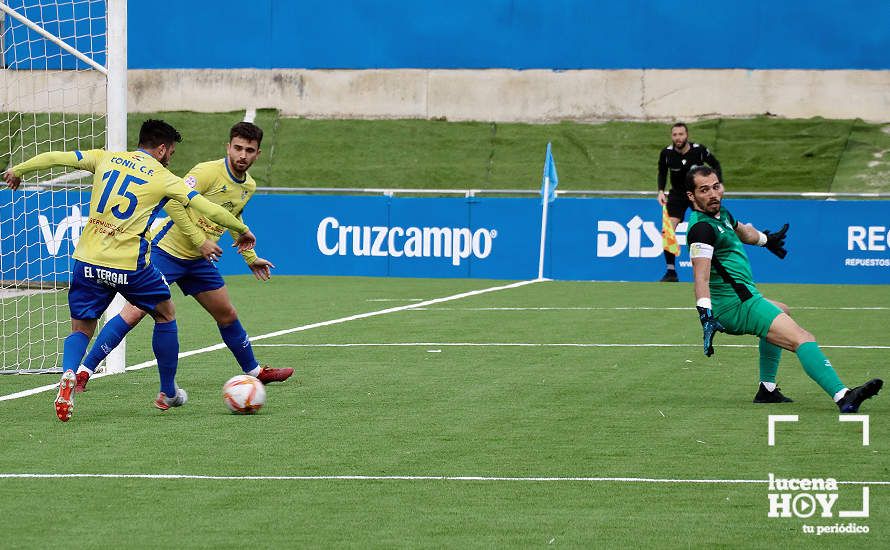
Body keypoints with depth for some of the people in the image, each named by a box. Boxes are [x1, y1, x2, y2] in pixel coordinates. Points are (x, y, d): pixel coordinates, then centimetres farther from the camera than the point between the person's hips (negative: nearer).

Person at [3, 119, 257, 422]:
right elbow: (208, 209, 0)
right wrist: (242, 230, 16)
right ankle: (168, 393, 29)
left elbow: (56, 157, 9)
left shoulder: (106, 158, 9)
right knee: (166, 315, 22)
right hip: (129, 266, -3)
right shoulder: (163, 178, 0)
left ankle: (68, 374, -21)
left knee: (81, 330, 13)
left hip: (88, 261, 3)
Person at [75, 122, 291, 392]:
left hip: (198, 259, 8)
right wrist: (200, 240, -26)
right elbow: (172, 203, -25)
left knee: (227, 316, 15)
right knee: (135, 311, -16)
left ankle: (255, 371, 35)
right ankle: (83, 371, -14)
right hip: (167, 249, -8)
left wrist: (251, 258, 31)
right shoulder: (209, 172, -19)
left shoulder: (249, 187, 7)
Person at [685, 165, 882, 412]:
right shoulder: (702, 227, -18)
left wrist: (766, 239, 54)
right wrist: (706, 316, -41)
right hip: (738, 305, -11)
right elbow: (701, 278, -30)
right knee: (803, 339, -24)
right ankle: (843, 397, -42)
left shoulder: (719, 212, 12)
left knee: (780, 311, 40)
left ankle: (767, 390, 36)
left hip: (744, 298, 11)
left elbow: (741, 230, 36)